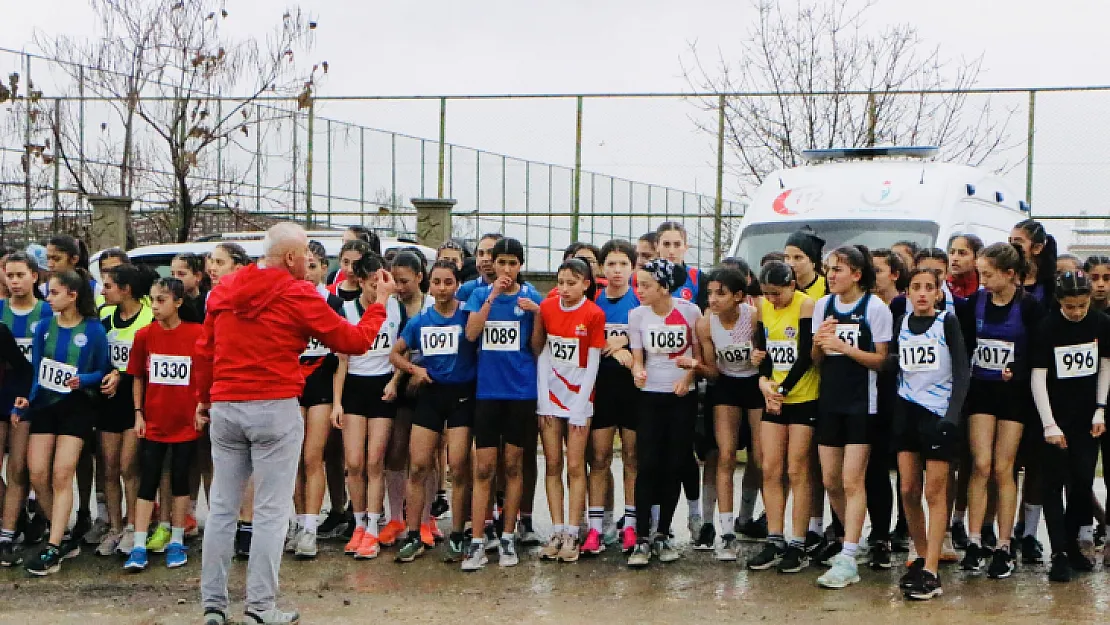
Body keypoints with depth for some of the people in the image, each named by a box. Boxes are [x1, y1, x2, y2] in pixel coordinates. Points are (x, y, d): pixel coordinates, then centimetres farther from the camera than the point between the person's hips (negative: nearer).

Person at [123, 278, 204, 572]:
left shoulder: (197, 334, -8)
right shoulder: (144, 335, -1)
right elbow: (137, 377, 6)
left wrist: (202, 408, -4)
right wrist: (138, 414, 2)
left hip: (186, 423, -1)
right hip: (153, 423, 2)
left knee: (180, 481, 9)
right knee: (147, 483, 2)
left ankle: (176, 542, 19)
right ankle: (138, 547, 3)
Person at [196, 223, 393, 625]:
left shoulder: (224, 290, 9)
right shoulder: (298, 294, -7)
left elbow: (204, 350, 14)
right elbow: (355, 341, -3)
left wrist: (203, 400, 26)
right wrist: (380, 302, 12)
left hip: (224, 408, 6)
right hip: (275, 410, -5)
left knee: (221, 509, 9)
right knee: (272, 512, 0)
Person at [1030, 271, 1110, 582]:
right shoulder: (1047, 328, -12)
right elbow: (1038, 376, -13)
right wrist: (1049, 425, -17)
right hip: (1055, 417, -3)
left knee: (1083, 482, 5)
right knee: (1055, 484, -2)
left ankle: (1073, 543, 21)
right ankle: (1059, 553, 0)